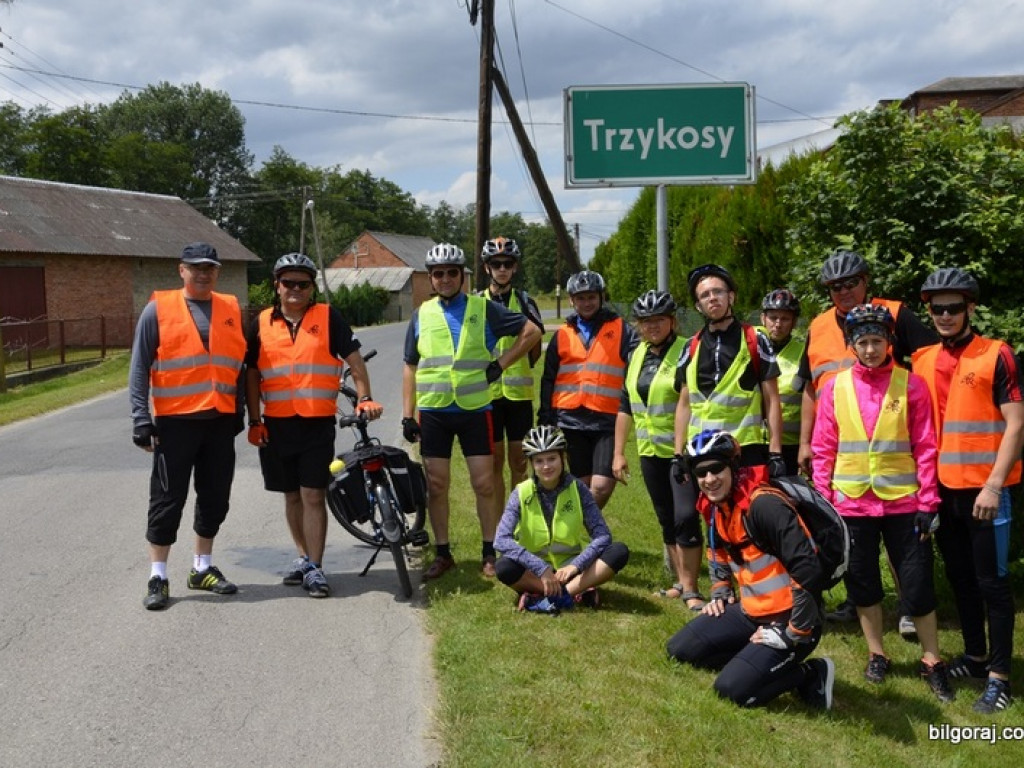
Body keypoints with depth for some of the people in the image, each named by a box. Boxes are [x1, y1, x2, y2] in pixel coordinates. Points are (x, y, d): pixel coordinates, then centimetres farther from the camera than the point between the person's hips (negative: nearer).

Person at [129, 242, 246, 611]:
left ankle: (203, 568, 26)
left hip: (220, 421, 4)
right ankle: (158, 577, 10)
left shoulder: (231, 310, 10)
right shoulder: (158, 309, -1)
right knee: (168, 499, 0)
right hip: (175, 421, -4)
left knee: (215, 497, 11)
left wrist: (239, 411, 13)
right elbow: (139, 367, -3)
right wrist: (141, 417, -10)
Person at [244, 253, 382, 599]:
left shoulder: (328, 317, 1)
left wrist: (365, 397, -10)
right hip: (277, 425, 3)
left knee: (313, 496, -4)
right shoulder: (262, 323, 7)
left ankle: (315, 567, 4)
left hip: (318, 423, -3)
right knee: (292, 496, 14)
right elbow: (252, 373, 10)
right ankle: (304, 557, 29)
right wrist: (254, 420, 5)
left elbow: (353, 357, 1)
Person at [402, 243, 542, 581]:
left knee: (484, 484, 1)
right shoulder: (421, 315, 7)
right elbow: (410, 367, 12)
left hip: (475, 409, -2)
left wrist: (499, 365, -2)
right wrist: (407, 414, 6)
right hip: (433, 412, 2)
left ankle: (489, 553, 13)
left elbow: (532, 331, 4)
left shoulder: (483, 309, 1)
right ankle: (442, 554, 17)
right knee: (436, 486, 5)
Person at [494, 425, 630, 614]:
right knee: (505, 567, -33)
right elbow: (501, 540, -20)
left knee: (619, 551, -23)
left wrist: (576, 565, -26)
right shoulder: (521, 493, -9)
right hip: (536, 569, -1)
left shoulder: (577, 489, -6)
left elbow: (602, 535, -11)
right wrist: (541, 569, -29)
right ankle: (579, 592, -24)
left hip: (572, 565, 2)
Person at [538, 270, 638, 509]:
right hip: (571, 420, 2)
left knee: (602, 487, -11)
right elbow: (548, 381, 14)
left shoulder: (621, 330, 6)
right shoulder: (562, 335, 13)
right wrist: (545, 421, 10)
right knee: (583, 485, 8)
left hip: (607, 420, -2)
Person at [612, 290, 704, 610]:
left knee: (685, 517, -12)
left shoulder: (686, 352, -10)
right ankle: (680, 582, 23)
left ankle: (690, 589, -2)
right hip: (651, 452, 7)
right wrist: (618, 452, 12)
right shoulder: (636, 356, 10)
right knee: (667, 521, 12)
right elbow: (625, 406, 15)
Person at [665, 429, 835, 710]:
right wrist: (720, 595, 11)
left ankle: (811, 674, 2)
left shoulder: (764, 505, -24)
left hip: (788, 619, -9)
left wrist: (792, 634, -21)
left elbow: (809, 571, -28)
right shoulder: (715, 506, 4)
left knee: (731, 689, -18)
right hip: (751, 612, 9)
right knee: (680, 649, 3)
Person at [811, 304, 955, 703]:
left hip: (902, 501, -1)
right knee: (862, 582, 11)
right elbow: (823, 450, 4)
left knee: (918, 584, 3)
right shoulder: (835, 387, 1)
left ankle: (932, 662, 21)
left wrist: (928, 503, -6)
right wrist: (822, 502, 0)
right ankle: (876, 655, 28)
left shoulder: (911, 385, -3)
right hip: (852, 503, 2)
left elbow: (925, 448, -2)